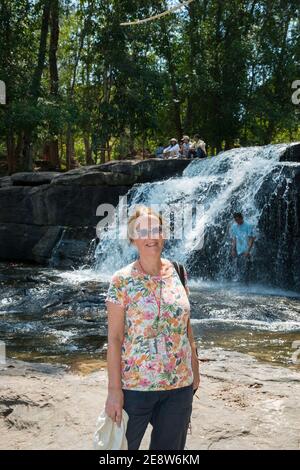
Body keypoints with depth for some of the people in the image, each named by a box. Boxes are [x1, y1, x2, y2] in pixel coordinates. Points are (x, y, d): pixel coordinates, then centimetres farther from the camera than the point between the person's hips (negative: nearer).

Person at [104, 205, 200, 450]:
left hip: (179, 384, 4)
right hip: (135, 384, -4)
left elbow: (186, 325, 10)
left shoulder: (178, 272, 2)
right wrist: (114, 389, -12)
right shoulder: (122, 280, -10)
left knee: (170, 447, 15)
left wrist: (195, 369, 11)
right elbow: (114, 338, -10)